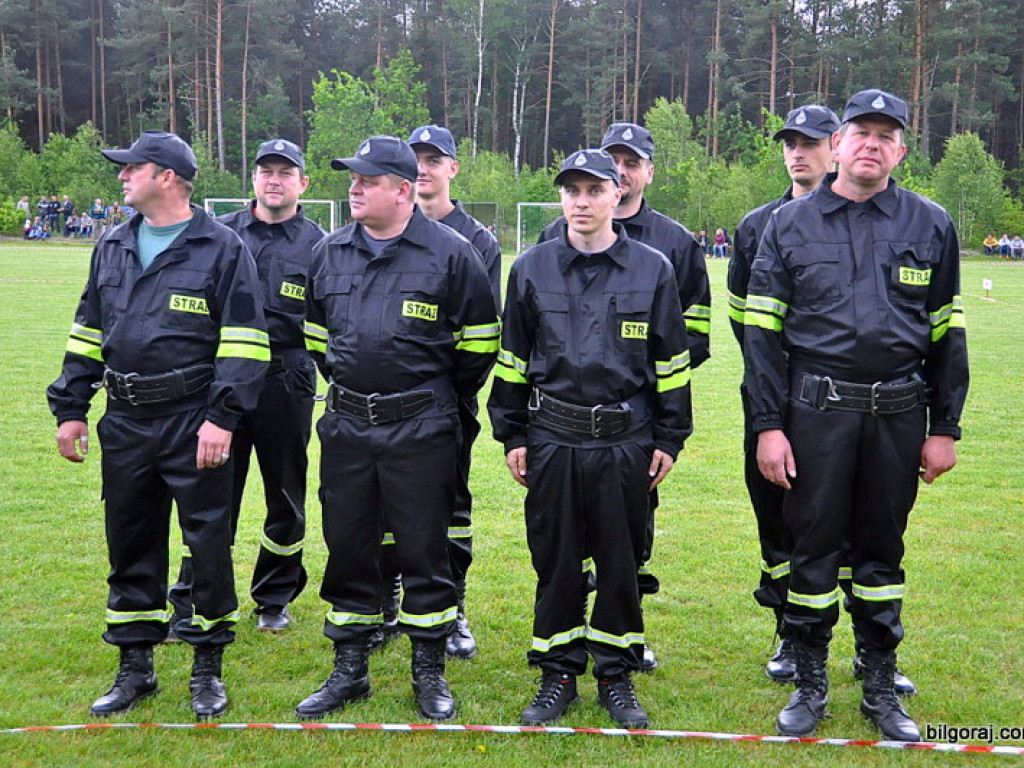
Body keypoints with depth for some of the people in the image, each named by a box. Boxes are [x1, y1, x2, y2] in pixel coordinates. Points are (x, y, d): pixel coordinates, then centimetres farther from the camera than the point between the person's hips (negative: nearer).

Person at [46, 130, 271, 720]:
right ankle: (135, 667, 25)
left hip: (193, 424, -5)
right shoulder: (113, 248, 13)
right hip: (125, 425, 6)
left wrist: (222, 417, -17)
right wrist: (71, 408, 13)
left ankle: (208, 668, 18)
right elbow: (88, 332, 19)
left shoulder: (222, 248, -5)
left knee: (209, 543, 2)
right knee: (130, 544, 12)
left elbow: (243, 342, -9)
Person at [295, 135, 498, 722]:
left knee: (423, 551, 4)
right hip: (346, 427, 4)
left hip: (421, 431, -4)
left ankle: (430, 673, 19)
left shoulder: (450, 253, -7)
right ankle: (349, 670, 24)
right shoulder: (330, 253, 7)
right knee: (348, 547, 10)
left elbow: (480, 341, 1)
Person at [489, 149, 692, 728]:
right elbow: (512, 359, 9)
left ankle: (617, 676, 23)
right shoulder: (532, 269, 5)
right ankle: (559, 675, 22)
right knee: (555, 562, 8)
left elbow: (672, 362, 6)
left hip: (627, 443, 0)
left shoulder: (654, 269, 2)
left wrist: (669, 438, 4)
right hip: (552, 441, 1)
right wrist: (511, 435, 7)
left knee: (623, 564, 8)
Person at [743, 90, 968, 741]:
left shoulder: (931, 225, 6)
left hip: (898, 412, 1)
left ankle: (881, 687, 24)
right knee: (814, 547, 5)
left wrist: (944, 428, 5)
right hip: (817, 411, -1)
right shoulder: (791, 224, 3)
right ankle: (810, 683, 20)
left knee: (882, 549, 11)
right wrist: (768, 425, -5)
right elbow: (763, 331, 1)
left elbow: (946, 333, 8)